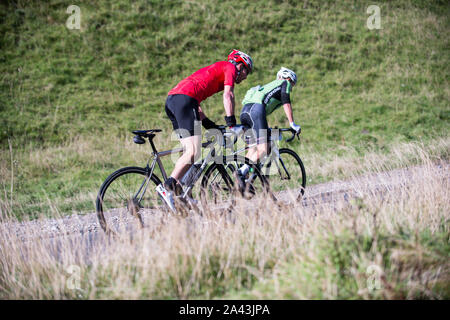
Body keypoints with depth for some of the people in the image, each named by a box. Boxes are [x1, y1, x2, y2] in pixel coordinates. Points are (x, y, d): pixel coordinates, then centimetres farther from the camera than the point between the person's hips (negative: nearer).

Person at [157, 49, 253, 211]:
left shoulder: (215, 69, 36)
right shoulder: (230, 67, 13)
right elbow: (228, 96, -2)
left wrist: (207, 122, 28)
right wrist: (231, 123, -3)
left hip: (171, 100, 9)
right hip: (184, 100, -9)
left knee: (189, 151, 10)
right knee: (194, 151, -15)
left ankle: (178, 192, 3)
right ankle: (167, 186, -25)